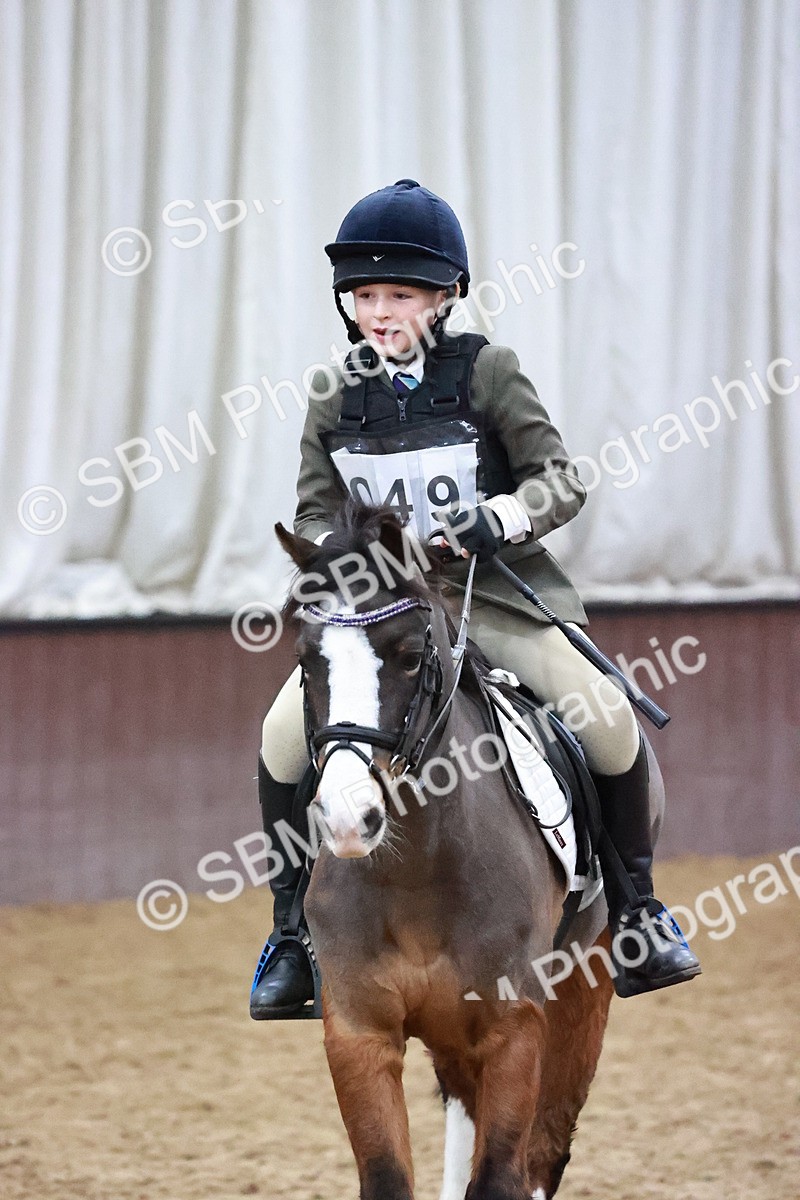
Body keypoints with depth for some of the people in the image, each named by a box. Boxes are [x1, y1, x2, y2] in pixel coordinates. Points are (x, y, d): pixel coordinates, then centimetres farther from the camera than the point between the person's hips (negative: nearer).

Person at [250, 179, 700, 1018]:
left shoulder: (486, 373, -4)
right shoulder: (337, 399, 3)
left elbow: (559, 479, -5)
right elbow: (315, 514, 8)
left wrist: (501, 517, -24)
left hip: (496, 591, -2)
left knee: (607, 718, -19)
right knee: (285, 734, -17)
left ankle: (632, 903, 4)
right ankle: (293, 925, 2)